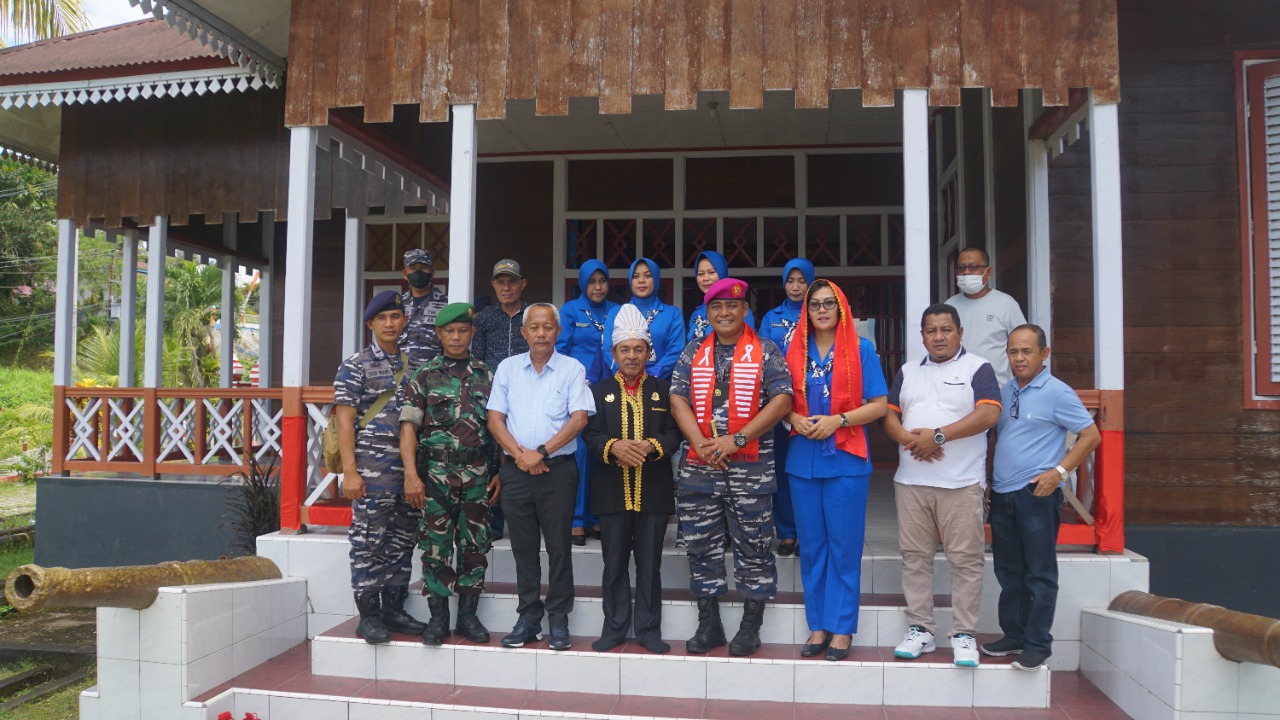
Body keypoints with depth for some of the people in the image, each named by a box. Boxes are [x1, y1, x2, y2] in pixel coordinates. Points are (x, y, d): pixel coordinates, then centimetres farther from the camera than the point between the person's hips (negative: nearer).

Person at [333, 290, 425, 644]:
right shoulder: (355, 366, -1)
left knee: (403, 541, 11)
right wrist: (349, 471, -14)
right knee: (370, 542, -2)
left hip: (410, 467, 6)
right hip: (373, 466, -6)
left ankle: (394, 609, 21)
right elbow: (345, 420, -7)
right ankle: (368, 615, 7)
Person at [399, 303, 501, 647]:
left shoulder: (486, 375, 10)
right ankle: (438, 618, 12)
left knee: (475, 546, 6)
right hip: (436, 472, -2)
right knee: (436, 545, 2)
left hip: (478, 473, 2)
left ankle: (468, 615, 17)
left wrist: (500, 472, 3)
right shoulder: (424, 376, 3)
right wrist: (411, 474, -13)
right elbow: (409, 426, -3)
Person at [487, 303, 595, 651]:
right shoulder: (508, 368, 10)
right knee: (523, 547, 9)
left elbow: (579, 417, -8)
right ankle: (528, 618, 18)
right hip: (516, 470, 3)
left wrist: (542, 452, -14)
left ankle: (558, 620, 12)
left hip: (558, 469, -3)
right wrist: (518, 453, -9)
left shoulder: (572, 369, 1)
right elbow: (495, 418, 5)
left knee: (558, 546, 1)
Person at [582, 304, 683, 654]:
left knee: (650, 564, 6)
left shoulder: (663, 390, 8)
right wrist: (614, 447, -19)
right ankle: (614, 628, 19)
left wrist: (652, 447, -19)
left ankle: (648, 629, 16)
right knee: (614, 564, 8)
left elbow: (674, 434, 1)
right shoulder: (599, 391, 9)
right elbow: (591, 435, 0)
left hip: (654, 493, 0)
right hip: (612, 493, 1)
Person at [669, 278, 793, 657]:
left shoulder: (766, 352, 2)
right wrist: (701, 444, -10)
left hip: (751, 467, -3)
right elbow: (678, 399, 5)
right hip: (699, 467, 3)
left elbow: (782, 400, -8)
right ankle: (708, 625, 20)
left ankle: (750, 627, 14)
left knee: (753, 548, 2)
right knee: (701, 547, 8)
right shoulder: (693, 353, 12)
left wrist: (736, 440, -14)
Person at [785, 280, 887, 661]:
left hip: (846, 459, -3)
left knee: (843, 547, 1)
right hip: (803, 460, 3)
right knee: (811, 546, 8)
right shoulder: (795, 351, 10)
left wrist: (838, 420, -16)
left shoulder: (861, 349, 1)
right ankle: (818, 626, 17)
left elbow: (878, 405, -3)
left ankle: (841, 628, 10)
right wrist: (795, 419, -8)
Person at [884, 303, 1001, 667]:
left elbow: (988, 414, -13)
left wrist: (938, 435, -17)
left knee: (965, 559, -1)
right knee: (915, 556, 7)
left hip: (961, 483, -4)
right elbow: (889, 414, 11)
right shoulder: (907, 372, 16)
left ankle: (964, 634, 8)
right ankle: (920, 629, 17)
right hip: (910, 480, 4)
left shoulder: (978, 368, 0)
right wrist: (909, 439, -10)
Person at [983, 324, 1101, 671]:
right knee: (1008, 571, 14)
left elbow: (1091, 435, -7)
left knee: (1039, 574, 1)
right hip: (1001, 495, 7)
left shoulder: (1057, 392, -7)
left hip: (1037, 494, -7)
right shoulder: (1004, 392, 12)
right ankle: (1013, 636, 25)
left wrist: (1060, 471, -14)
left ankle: (1038, 645, 9)